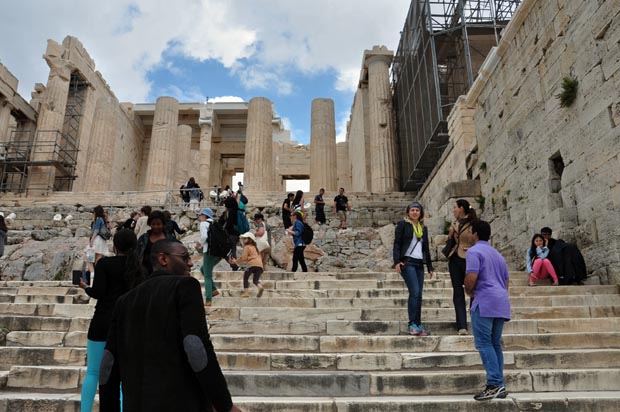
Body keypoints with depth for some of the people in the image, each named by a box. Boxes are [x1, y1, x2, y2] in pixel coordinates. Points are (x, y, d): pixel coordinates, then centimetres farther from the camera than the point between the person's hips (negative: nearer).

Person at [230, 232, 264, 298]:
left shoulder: (247, 247, 8)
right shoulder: (255, 247, 32)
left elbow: (244, 258, 1)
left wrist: (236, 261, 14)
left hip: (252, 264, -6)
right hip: (260, 265, 7)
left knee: (245, 277, 9)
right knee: (255, 280, 13)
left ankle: (246, 292, 1)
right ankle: (260, 287, -16)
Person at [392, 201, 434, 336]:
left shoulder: (424, 228, 19)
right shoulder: (402, 224, 3)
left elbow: (426, 249, 23)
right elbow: (397, 244, -3)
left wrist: (430, 267, 20)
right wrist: (397, 261, -14)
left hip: (419, 263, 6)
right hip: (407, 262, -6)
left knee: (418, 295, 3)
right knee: (415, 292, -14)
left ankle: (418, 326, 7)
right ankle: (413, 325, -9)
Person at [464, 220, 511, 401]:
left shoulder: (474, 251, -4)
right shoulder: (497, 254, 24)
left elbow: (471, 278, -17)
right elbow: (506, 282, 24)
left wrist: (468, 291, 2)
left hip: (485, 302, -8)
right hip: (502, 302, 9)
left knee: (484, 343, -8)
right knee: (495, 344, 11)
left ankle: (494, 384, -13)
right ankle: (499, 386, 11)